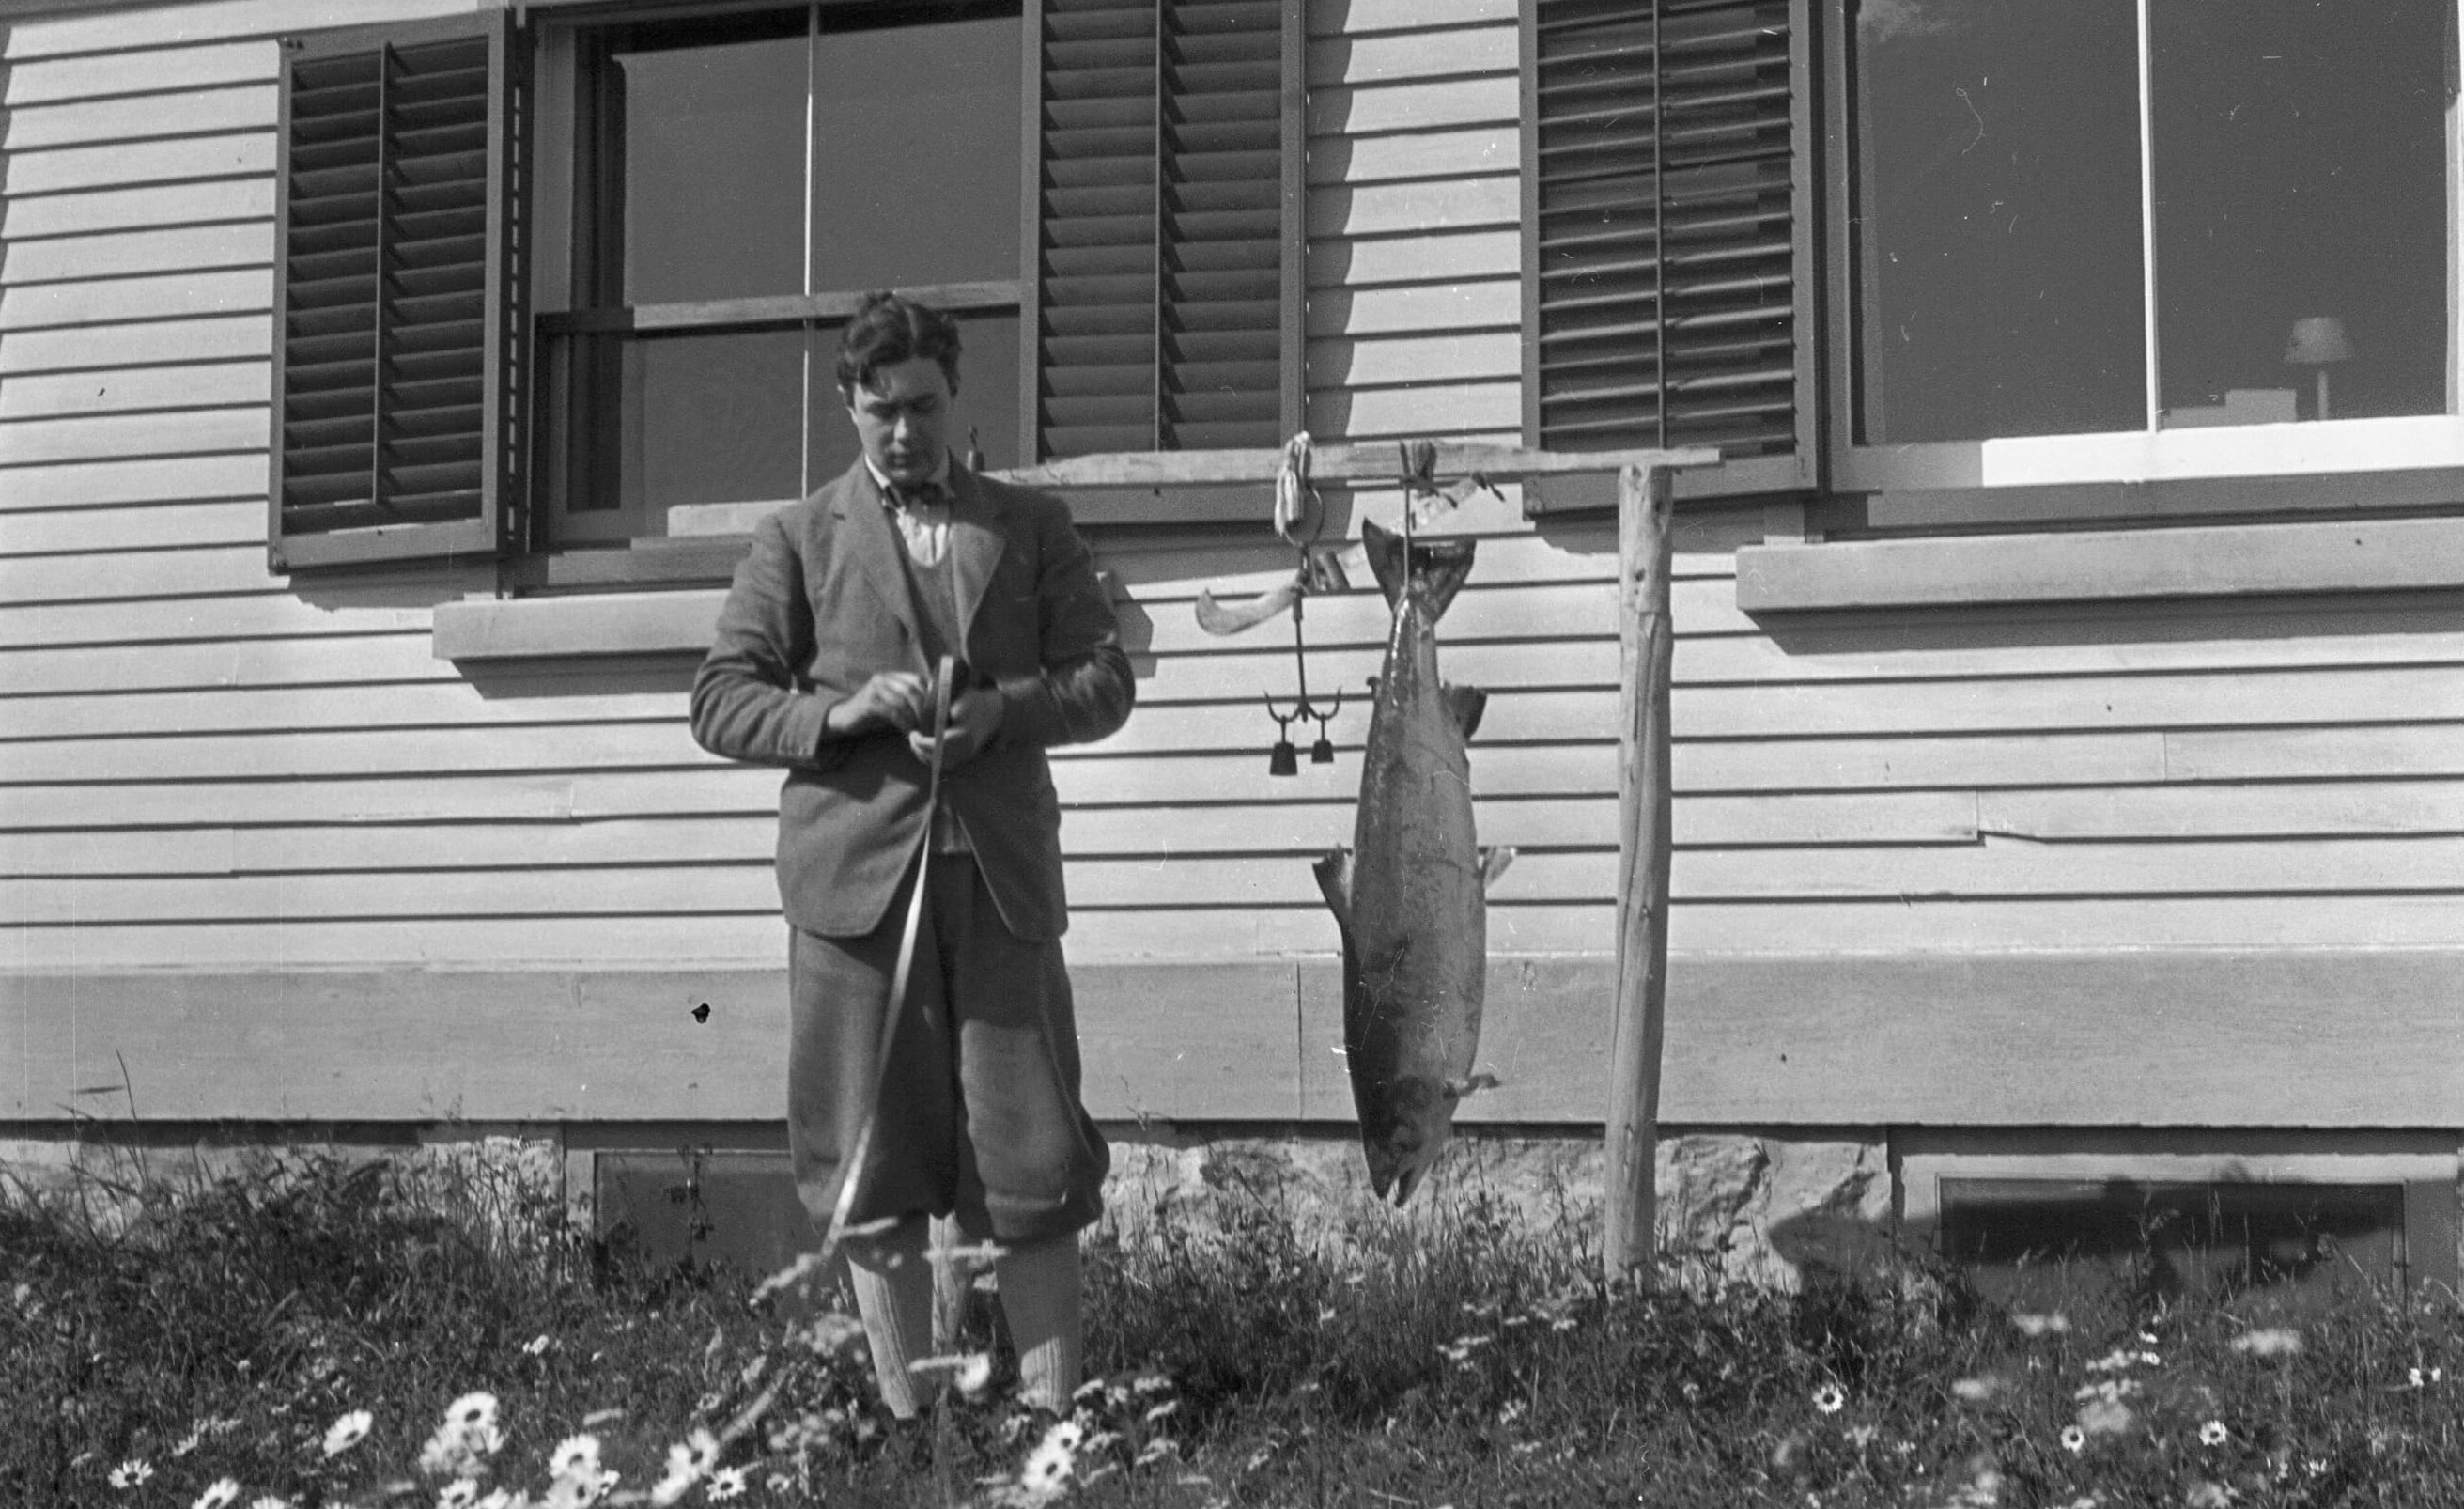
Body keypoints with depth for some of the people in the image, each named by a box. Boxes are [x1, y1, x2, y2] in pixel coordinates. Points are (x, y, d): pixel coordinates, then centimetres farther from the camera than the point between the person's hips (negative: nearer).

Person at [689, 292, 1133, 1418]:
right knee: (874, 1183, 2)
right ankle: (906, 1426, 10)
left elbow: (1105, 682, 10)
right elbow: (719, 701, 6)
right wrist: (837, 712, -12)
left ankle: (1054, 1417, 5)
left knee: (1033, 1167, -2)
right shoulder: (799, 538, 12)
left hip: (1000, 879, 1)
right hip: (853, 879, 0)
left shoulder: (1031, 527, 15)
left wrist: (1002, 709, -9)